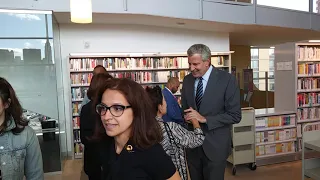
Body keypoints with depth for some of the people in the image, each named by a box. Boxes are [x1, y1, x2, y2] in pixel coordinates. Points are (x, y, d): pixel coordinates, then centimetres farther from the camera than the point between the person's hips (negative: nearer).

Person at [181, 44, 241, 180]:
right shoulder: (187, 80, 2)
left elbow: (235, 115, -14)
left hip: (214, 146, -4)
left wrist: (204, 119, -22)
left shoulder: (227, 79, -13)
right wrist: (186, 117, -11)